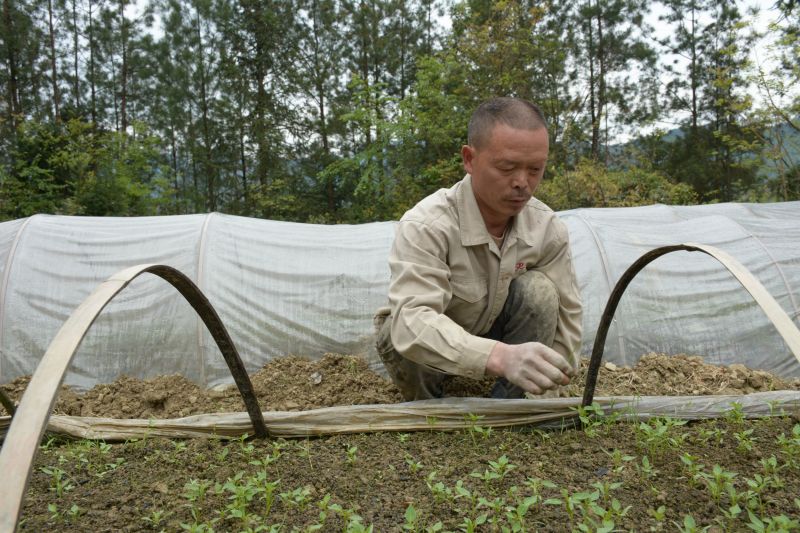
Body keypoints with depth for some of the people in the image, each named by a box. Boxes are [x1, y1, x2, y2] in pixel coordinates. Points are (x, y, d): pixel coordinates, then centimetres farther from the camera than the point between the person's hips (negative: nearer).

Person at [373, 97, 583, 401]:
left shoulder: (548, 228, -16)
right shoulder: (425, 225, -32)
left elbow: (566, 314, -7)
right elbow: (410, 319, -46)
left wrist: (549, 393, -11)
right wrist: (499, 356, -61)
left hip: (492, 334, 3)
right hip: (431, 353, -3)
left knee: (539, 290, -23)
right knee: (406, 340, -36)